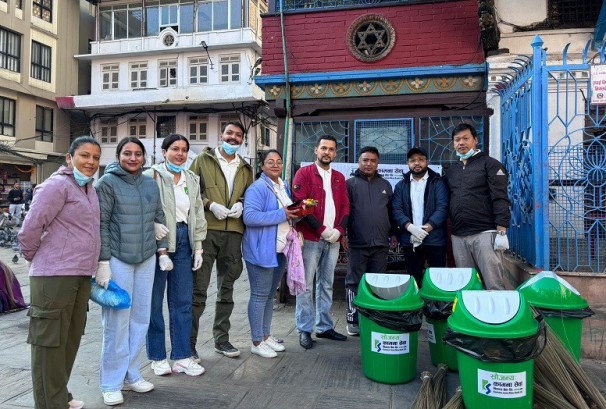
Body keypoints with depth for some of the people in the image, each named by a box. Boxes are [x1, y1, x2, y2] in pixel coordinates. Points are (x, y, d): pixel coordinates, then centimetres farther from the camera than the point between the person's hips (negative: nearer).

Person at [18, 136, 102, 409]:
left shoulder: (89, 189, 15)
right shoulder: (57, 185, -12)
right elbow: (30, 228, -15)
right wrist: (37, 260, -1)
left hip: (81, 277, 9)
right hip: (54, 277, -9)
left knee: (70, 340, 18)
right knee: (50, 342, 2)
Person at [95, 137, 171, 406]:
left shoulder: (150, 184, 10)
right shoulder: (108, 182, -5)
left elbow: (159, 218, 16)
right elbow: (100, 224, -9)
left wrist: (162, 252, 10)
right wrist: (103, 262, -13)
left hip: (146, 260, 5)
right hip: (117, 259, -5)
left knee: (140, 318, 10)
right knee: (117, 321, 0)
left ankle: (131, 375, 25)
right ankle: (111, 383, 16)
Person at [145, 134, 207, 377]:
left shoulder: (192, 180, 15)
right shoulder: (152, 176, -2)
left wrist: (198, 247, 12)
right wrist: (153, 224, -29)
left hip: (183, 241, 5)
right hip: (159, 241, -5)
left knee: (183, 300, 8)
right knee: (154, 300, 4)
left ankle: (181, 357, 18)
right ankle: (158, 357, 19)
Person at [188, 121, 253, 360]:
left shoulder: (245, 168, 18)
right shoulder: (202, 160, 6)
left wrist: (240, 204, -1)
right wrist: (210, 205, -13)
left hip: (233, 232, 4)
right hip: (206, 230, -4)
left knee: (227, 289, 12)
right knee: (198, 289, -4)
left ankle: (221, 339, 25)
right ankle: (189, 342, 8)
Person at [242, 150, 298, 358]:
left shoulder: (284, 187, 14)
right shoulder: (257, 188, -15)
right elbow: (250, 217, -27)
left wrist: (295, 213, 2)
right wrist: (281, 214, -25)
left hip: (280, 249, 9)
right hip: (261, 250, -8)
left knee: (270, 294, 17)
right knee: (260, 295, 0)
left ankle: (266, 335, 30)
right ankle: (257, 342, 12)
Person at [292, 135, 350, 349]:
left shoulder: (339, 178, 15)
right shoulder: (304, 173, 0)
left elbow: (345, 206, 12)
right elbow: (300, 204, -10)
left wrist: (339, 229, -5)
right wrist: (322, 229, -13)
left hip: (333, 239, 5)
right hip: (310, 238, -5)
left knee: (326, 284, 12)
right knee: (306, 285, -1)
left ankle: (324, 327, 22)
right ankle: (304, 329, 9)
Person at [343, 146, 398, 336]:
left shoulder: (385, 185, 15)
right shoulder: (350, 183, 1)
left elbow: (391, 211, 19)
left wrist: (393, 233, 15)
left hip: (381, 243, 4)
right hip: (357, 244, -4)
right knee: (354, 283, 4)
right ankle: (353, 321, 13)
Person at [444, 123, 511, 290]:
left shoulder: (489, 164, 3)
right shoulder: (451, 171, 20)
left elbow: (500, 199, -6)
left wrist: (501, 232, -14)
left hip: (485, 234, -5)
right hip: (458, 237, 5)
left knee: (494, 285, -8)